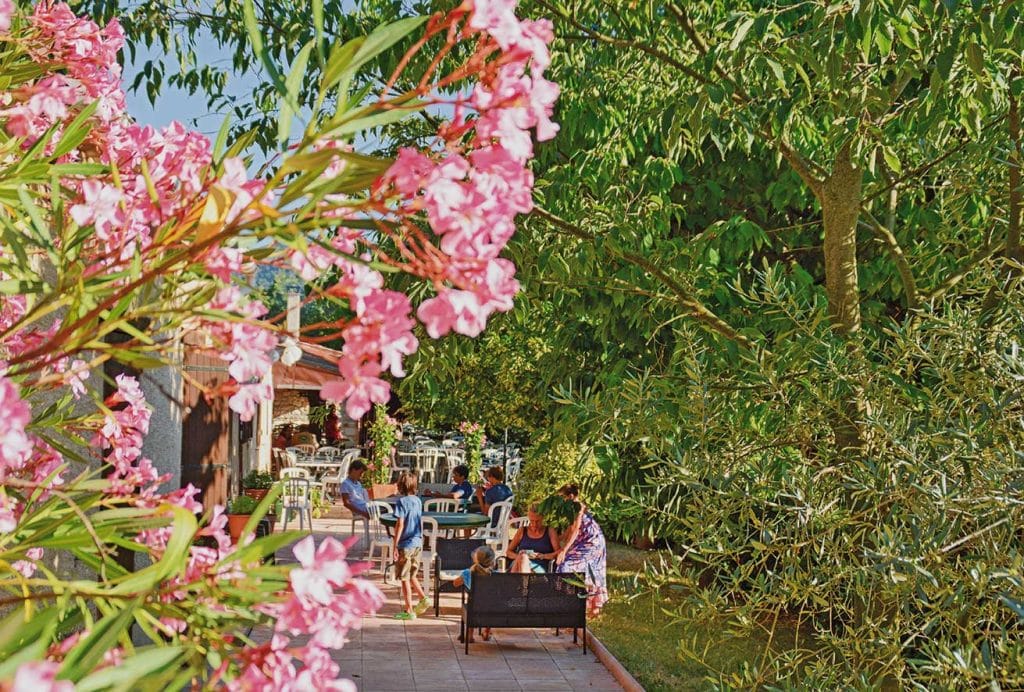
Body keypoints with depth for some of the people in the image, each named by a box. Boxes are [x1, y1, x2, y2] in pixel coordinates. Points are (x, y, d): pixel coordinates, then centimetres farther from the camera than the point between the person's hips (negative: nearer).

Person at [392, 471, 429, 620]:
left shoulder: (401, 502, -14)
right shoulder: (418, 501, 6)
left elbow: (400, 524, -16)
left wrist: (394, 545, -12)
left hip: (405, 545, -7)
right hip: (417, 543, 7)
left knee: (404, 578, 3)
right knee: (412, 575, 21)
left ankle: (409, 611, 6)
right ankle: (423, 598, 9)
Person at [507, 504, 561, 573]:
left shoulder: (550, 532, 17)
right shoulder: (522, 531, 23)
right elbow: (508, 552, 18)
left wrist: (543, 556, -12)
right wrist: (520, 556, -4)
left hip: (538, 567, -2)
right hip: (518, 566, 2)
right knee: (523, 557, -37)